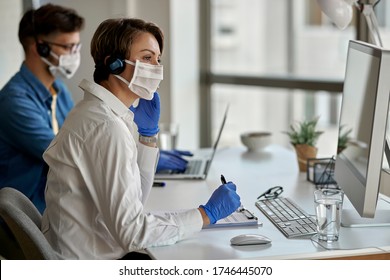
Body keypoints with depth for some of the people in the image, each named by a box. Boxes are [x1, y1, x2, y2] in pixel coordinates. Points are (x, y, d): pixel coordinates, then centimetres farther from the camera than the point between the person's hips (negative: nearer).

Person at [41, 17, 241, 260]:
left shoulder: (97, 112, 8)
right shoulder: (106, 127, -20)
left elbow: (135, 200, 12)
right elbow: (132, 231, -23)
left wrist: (148, 131, 5)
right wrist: (207, 214, -17)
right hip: (92, 269, -9)